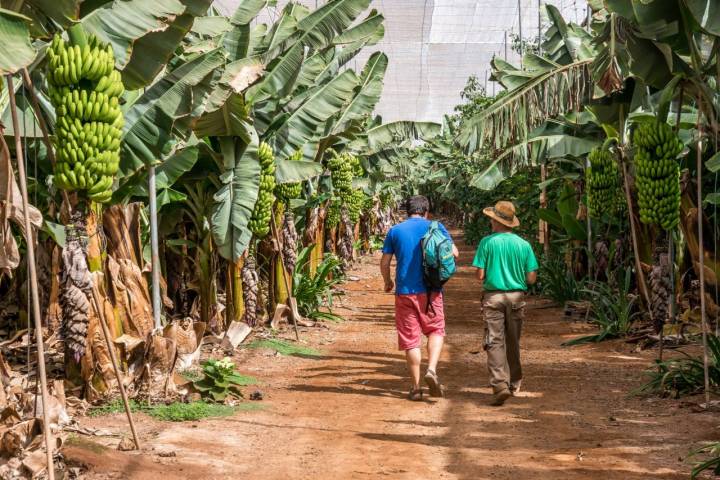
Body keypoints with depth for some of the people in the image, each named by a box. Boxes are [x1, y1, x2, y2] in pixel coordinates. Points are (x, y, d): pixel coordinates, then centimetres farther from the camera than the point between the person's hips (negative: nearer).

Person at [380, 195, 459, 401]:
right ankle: (432, 369, -8)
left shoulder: (395, 231, 4)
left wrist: (388, 282, 21)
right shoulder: (436, 228, 2)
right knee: (435, 330, 16)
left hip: (405, 291, 1)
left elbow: (384, 262, 3)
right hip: (430, 290, -1)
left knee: (410, 338, 6)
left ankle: (416, 387, 10)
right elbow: (454, 253, 0)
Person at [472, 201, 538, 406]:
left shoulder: (488, 242, -8)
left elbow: (480, 275, -10)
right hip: (516, 297, 3)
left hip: (493, 297, -3)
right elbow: (531, 278, -1)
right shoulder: (523, 245, 0)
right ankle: (514, 384, 28)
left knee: (494, 342, -3)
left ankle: (500, 385, -17)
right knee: (513, 343, 16)